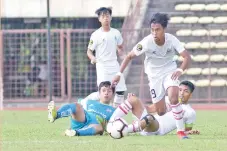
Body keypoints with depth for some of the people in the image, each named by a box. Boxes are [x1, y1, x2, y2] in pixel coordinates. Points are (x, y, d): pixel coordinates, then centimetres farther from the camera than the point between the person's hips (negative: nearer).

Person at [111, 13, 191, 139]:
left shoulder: (171, 40, -22)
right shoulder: (146, 42, -23)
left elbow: (187, 57, -24)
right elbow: (129, 56, -12)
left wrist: (180, 70, -43)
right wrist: (119, 74, -21)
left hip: (170, 71, -1)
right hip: (154, 75, 1)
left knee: (173, 98, -29)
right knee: (160, 111, 1)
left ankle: (181, 131, -21)